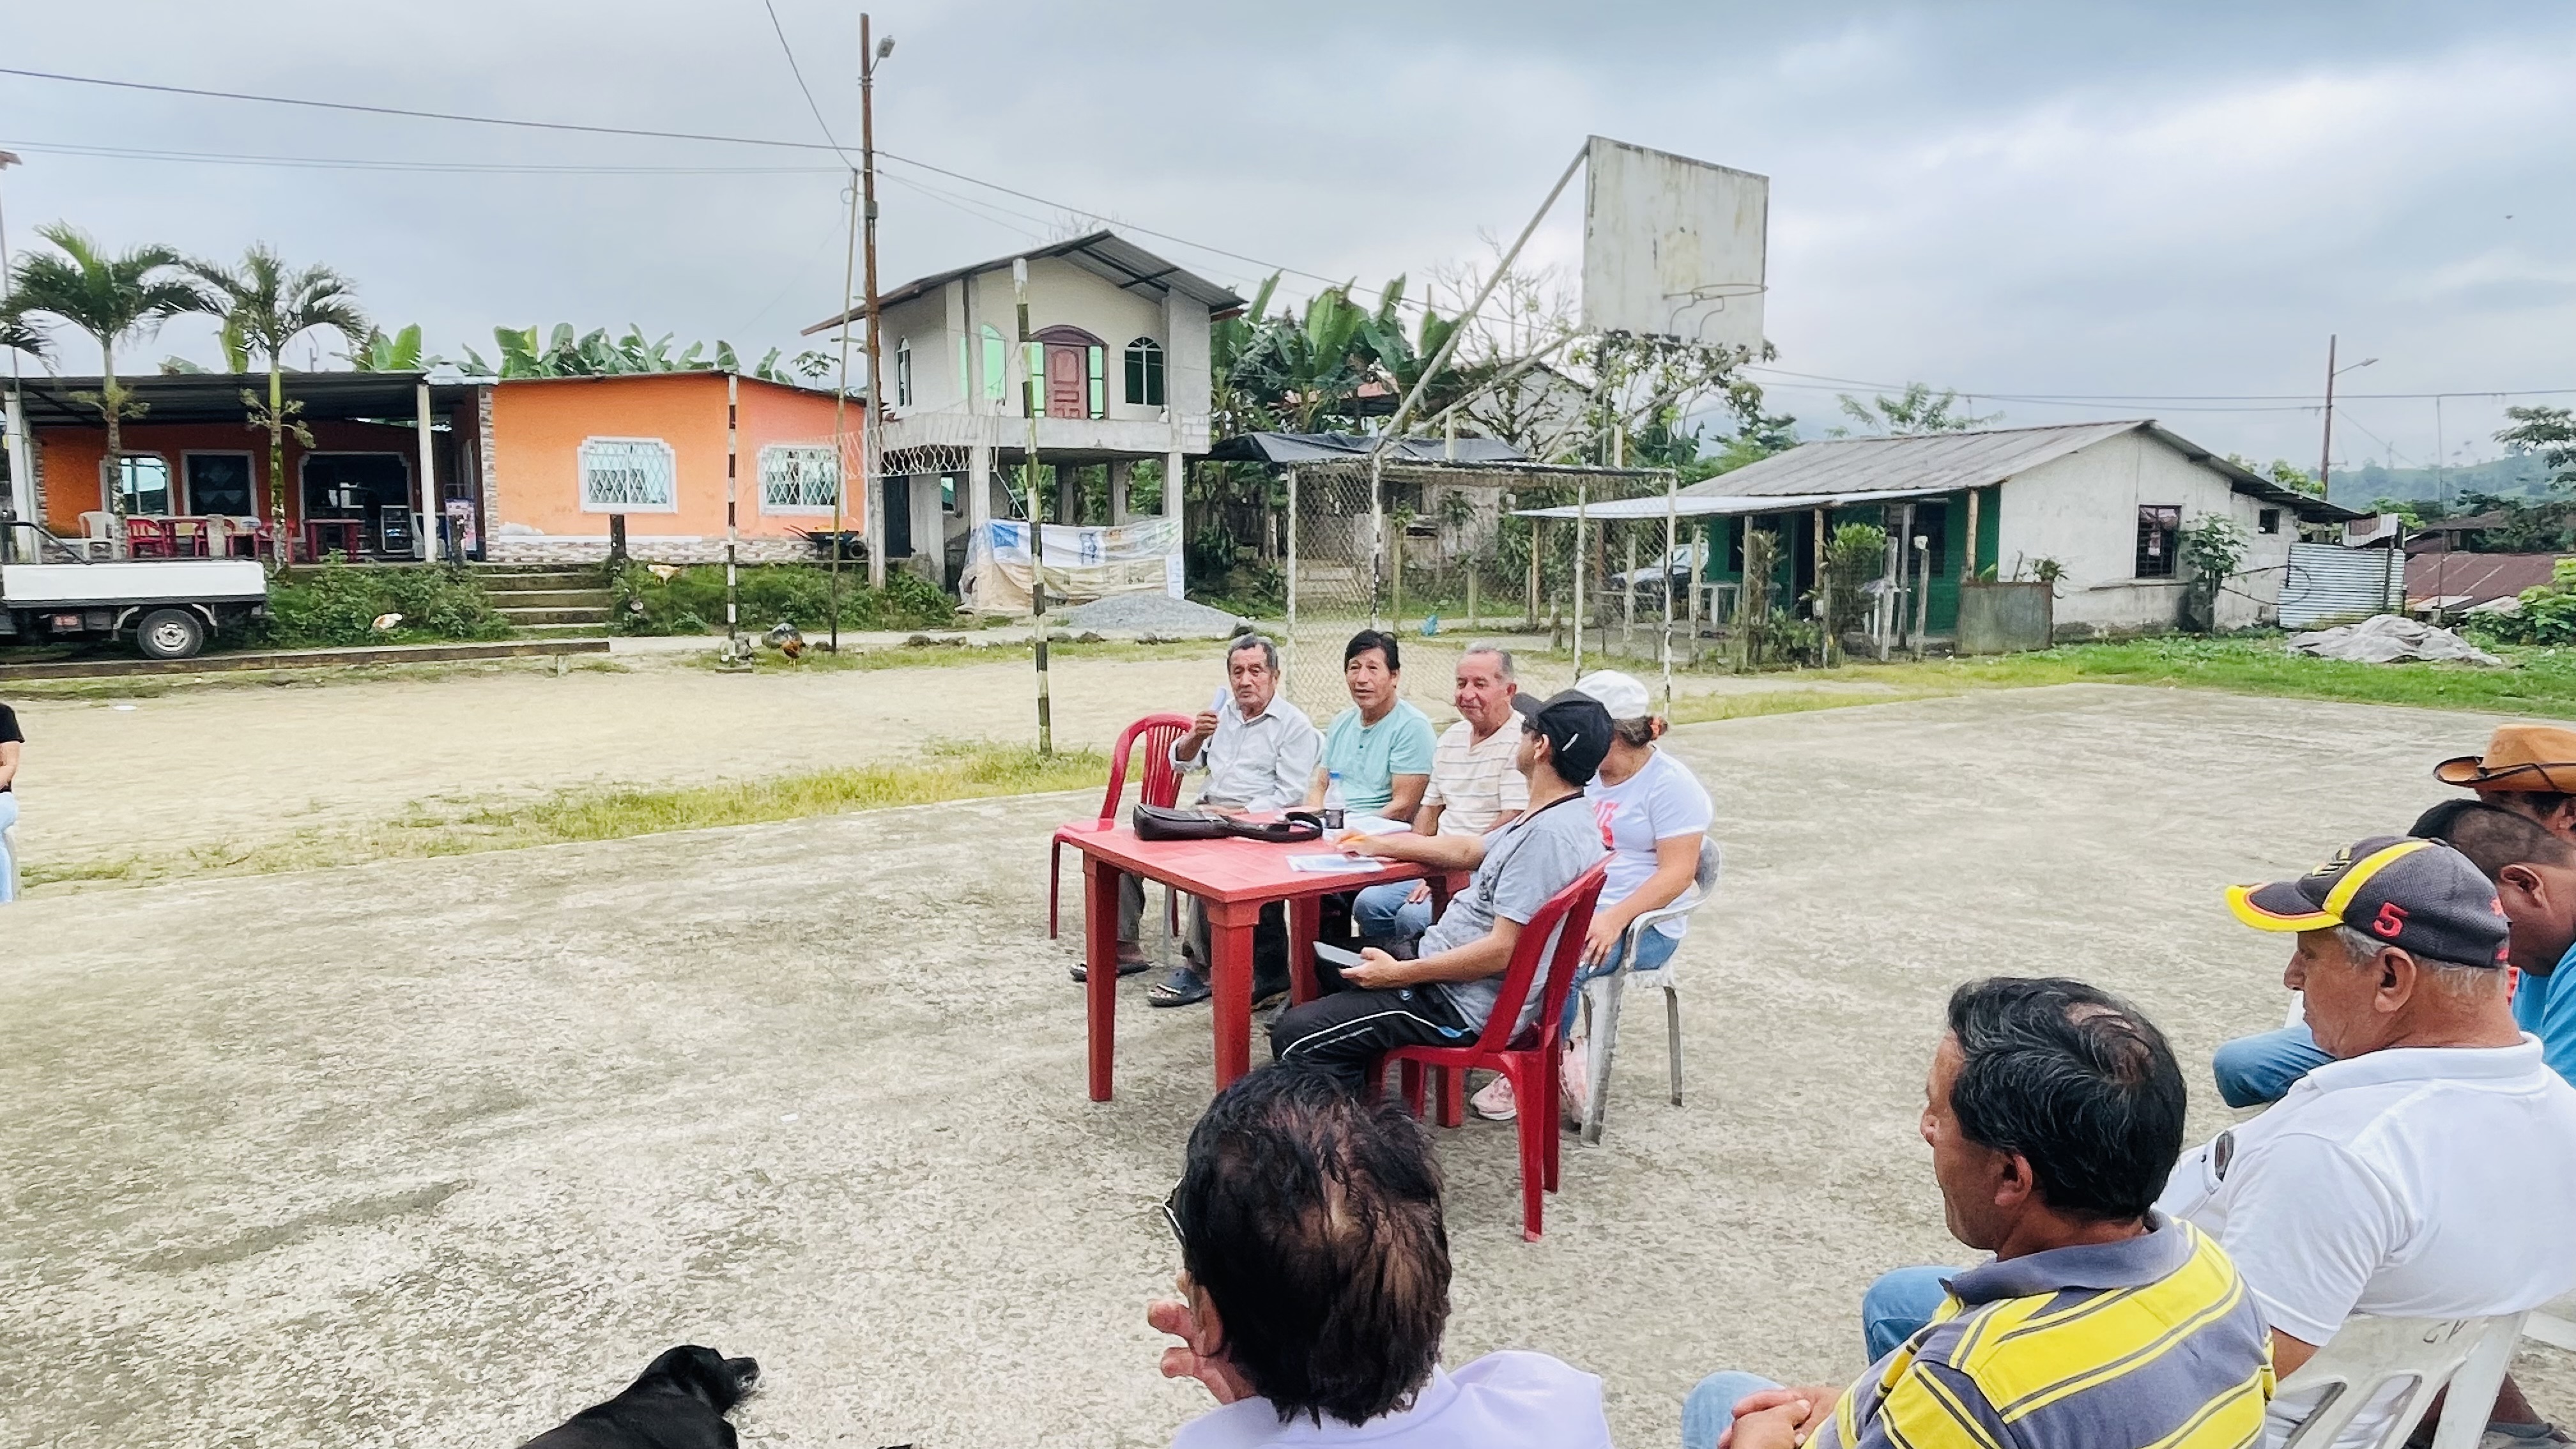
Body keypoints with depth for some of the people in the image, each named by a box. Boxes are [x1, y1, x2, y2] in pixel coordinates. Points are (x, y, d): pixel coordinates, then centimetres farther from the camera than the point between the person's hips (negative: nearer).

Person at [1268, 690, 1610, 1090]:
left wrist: (1399, 974, -20)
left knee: (1294, 1035, -17)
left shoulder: (1549, 834, -26)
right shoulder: (1555, 817, 8)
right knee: (1334, 970, 29)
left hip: (1468, 1007, -11)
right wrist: (1381, 845, 27)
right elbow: (1469, 851, 23)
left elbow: (1502, 950, -28)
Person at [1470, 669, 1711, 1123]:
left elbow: (1677, 873, -15)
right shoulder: (1588, 775, 14)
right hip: (1570, 907, 7)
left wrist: (1615, 920, -26)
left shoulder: (1670, 784, -7)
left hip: (1638, 924, -7)